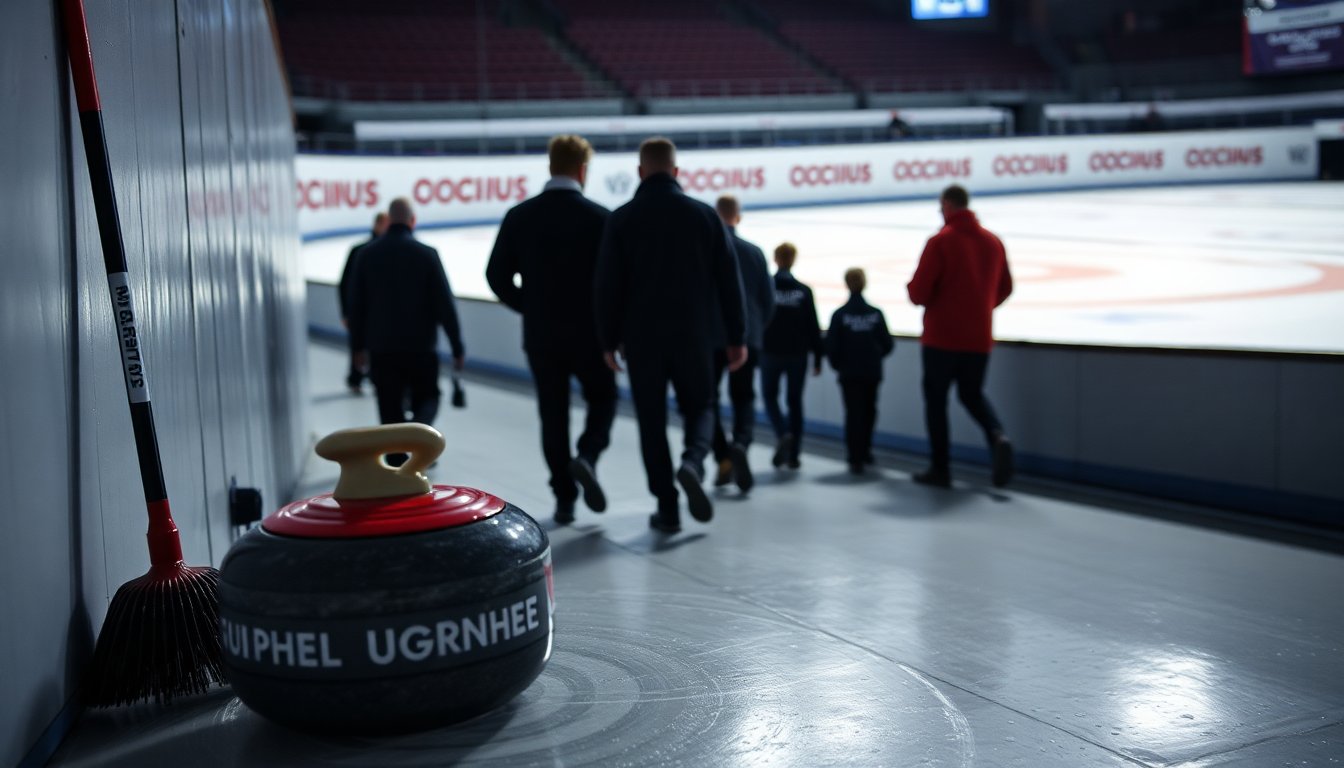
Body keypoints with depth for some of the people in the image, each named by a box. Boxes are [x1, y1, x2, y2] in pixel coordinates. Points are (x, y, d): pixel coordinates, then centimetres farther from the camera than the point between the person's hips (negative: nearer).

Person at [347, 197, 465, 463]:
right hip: (420, 345, -1)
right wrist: (457, 348, -2)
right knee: (427, 398, 13)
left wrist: (359, 344, 14)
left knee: (390, 408, 9)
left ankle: (397, 463, 9)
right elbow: (445, 305, -8)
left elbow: (356, 303, 3)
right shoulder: (426, 254, -7)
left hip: (381, 347, 2)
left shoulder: (367, 254, -1)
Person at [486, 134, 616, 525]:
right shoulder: (600, 218, -10)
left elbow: (498, 276, 0)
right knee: (602, 400, 17)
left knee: (553, 415, 11)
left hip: (540, 335, 2)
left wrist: (530, 308, 13)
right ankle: (586, 457, -9)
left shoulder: (520, 216, -2)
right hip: (588, 332, -2)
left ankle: (564, 498, 11)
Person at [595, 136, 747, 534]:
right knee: (699, 407, 18)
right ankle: (692, 461, -12)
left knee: (652, 421, 9)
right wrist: (736, 336, 7)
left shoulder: (622, 219, -4)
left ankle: (667, 508, 7)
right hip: (695, 335, 1)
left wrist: (609, 340, 6)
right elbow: (728, 279, 1)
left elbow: (608, 284, -3)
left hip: (642, 337, -1)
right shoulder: (705, 215, 0)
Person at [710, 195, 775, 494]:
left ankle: (724, 460, 2)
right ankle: (740, 444, -18)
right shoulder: (754, 252, 1)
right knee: (744, 399, 10)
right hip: (747, 339, 2)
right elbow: (769, 299, 3)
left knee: (708, 399, 12)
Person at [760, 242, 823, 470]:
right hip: (797, 354, 1)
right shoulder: (804, 291, -2)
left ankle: (782, 433, -13)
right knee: (794, 401, 9)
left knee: (770, 396, 14)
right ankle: (793, 455, 8)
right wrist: (817, 358, 5)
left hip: (770, 352, -1)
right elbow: (813, 327, -2)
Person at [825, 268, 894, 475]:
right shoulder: (876, 314, -5)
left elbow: (831, 347, -11)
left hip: (849, 374, -2)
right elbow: (887, 344, -2)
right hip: (872, 373, 2)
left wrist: (837, 365, 7)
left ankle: (855, 458, -4)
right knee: (869, 411, 18)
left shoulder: (839, 315, -10)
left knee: (853, 413, 2)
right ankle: (864, 451, 26)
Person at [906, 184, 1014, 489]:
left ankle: (940, 469, 10)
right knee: (973, 394, 19)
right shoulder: (993, 241, 5)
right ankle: (997, 436, -9)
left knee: (936, 398, 9)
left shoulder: (940, 241, -12)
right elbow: (1004, 289, 13)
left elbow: (918, 293, -15)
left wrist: (912, 289, 8)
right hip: (979, 338, 5)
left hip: (941, 337, -5)